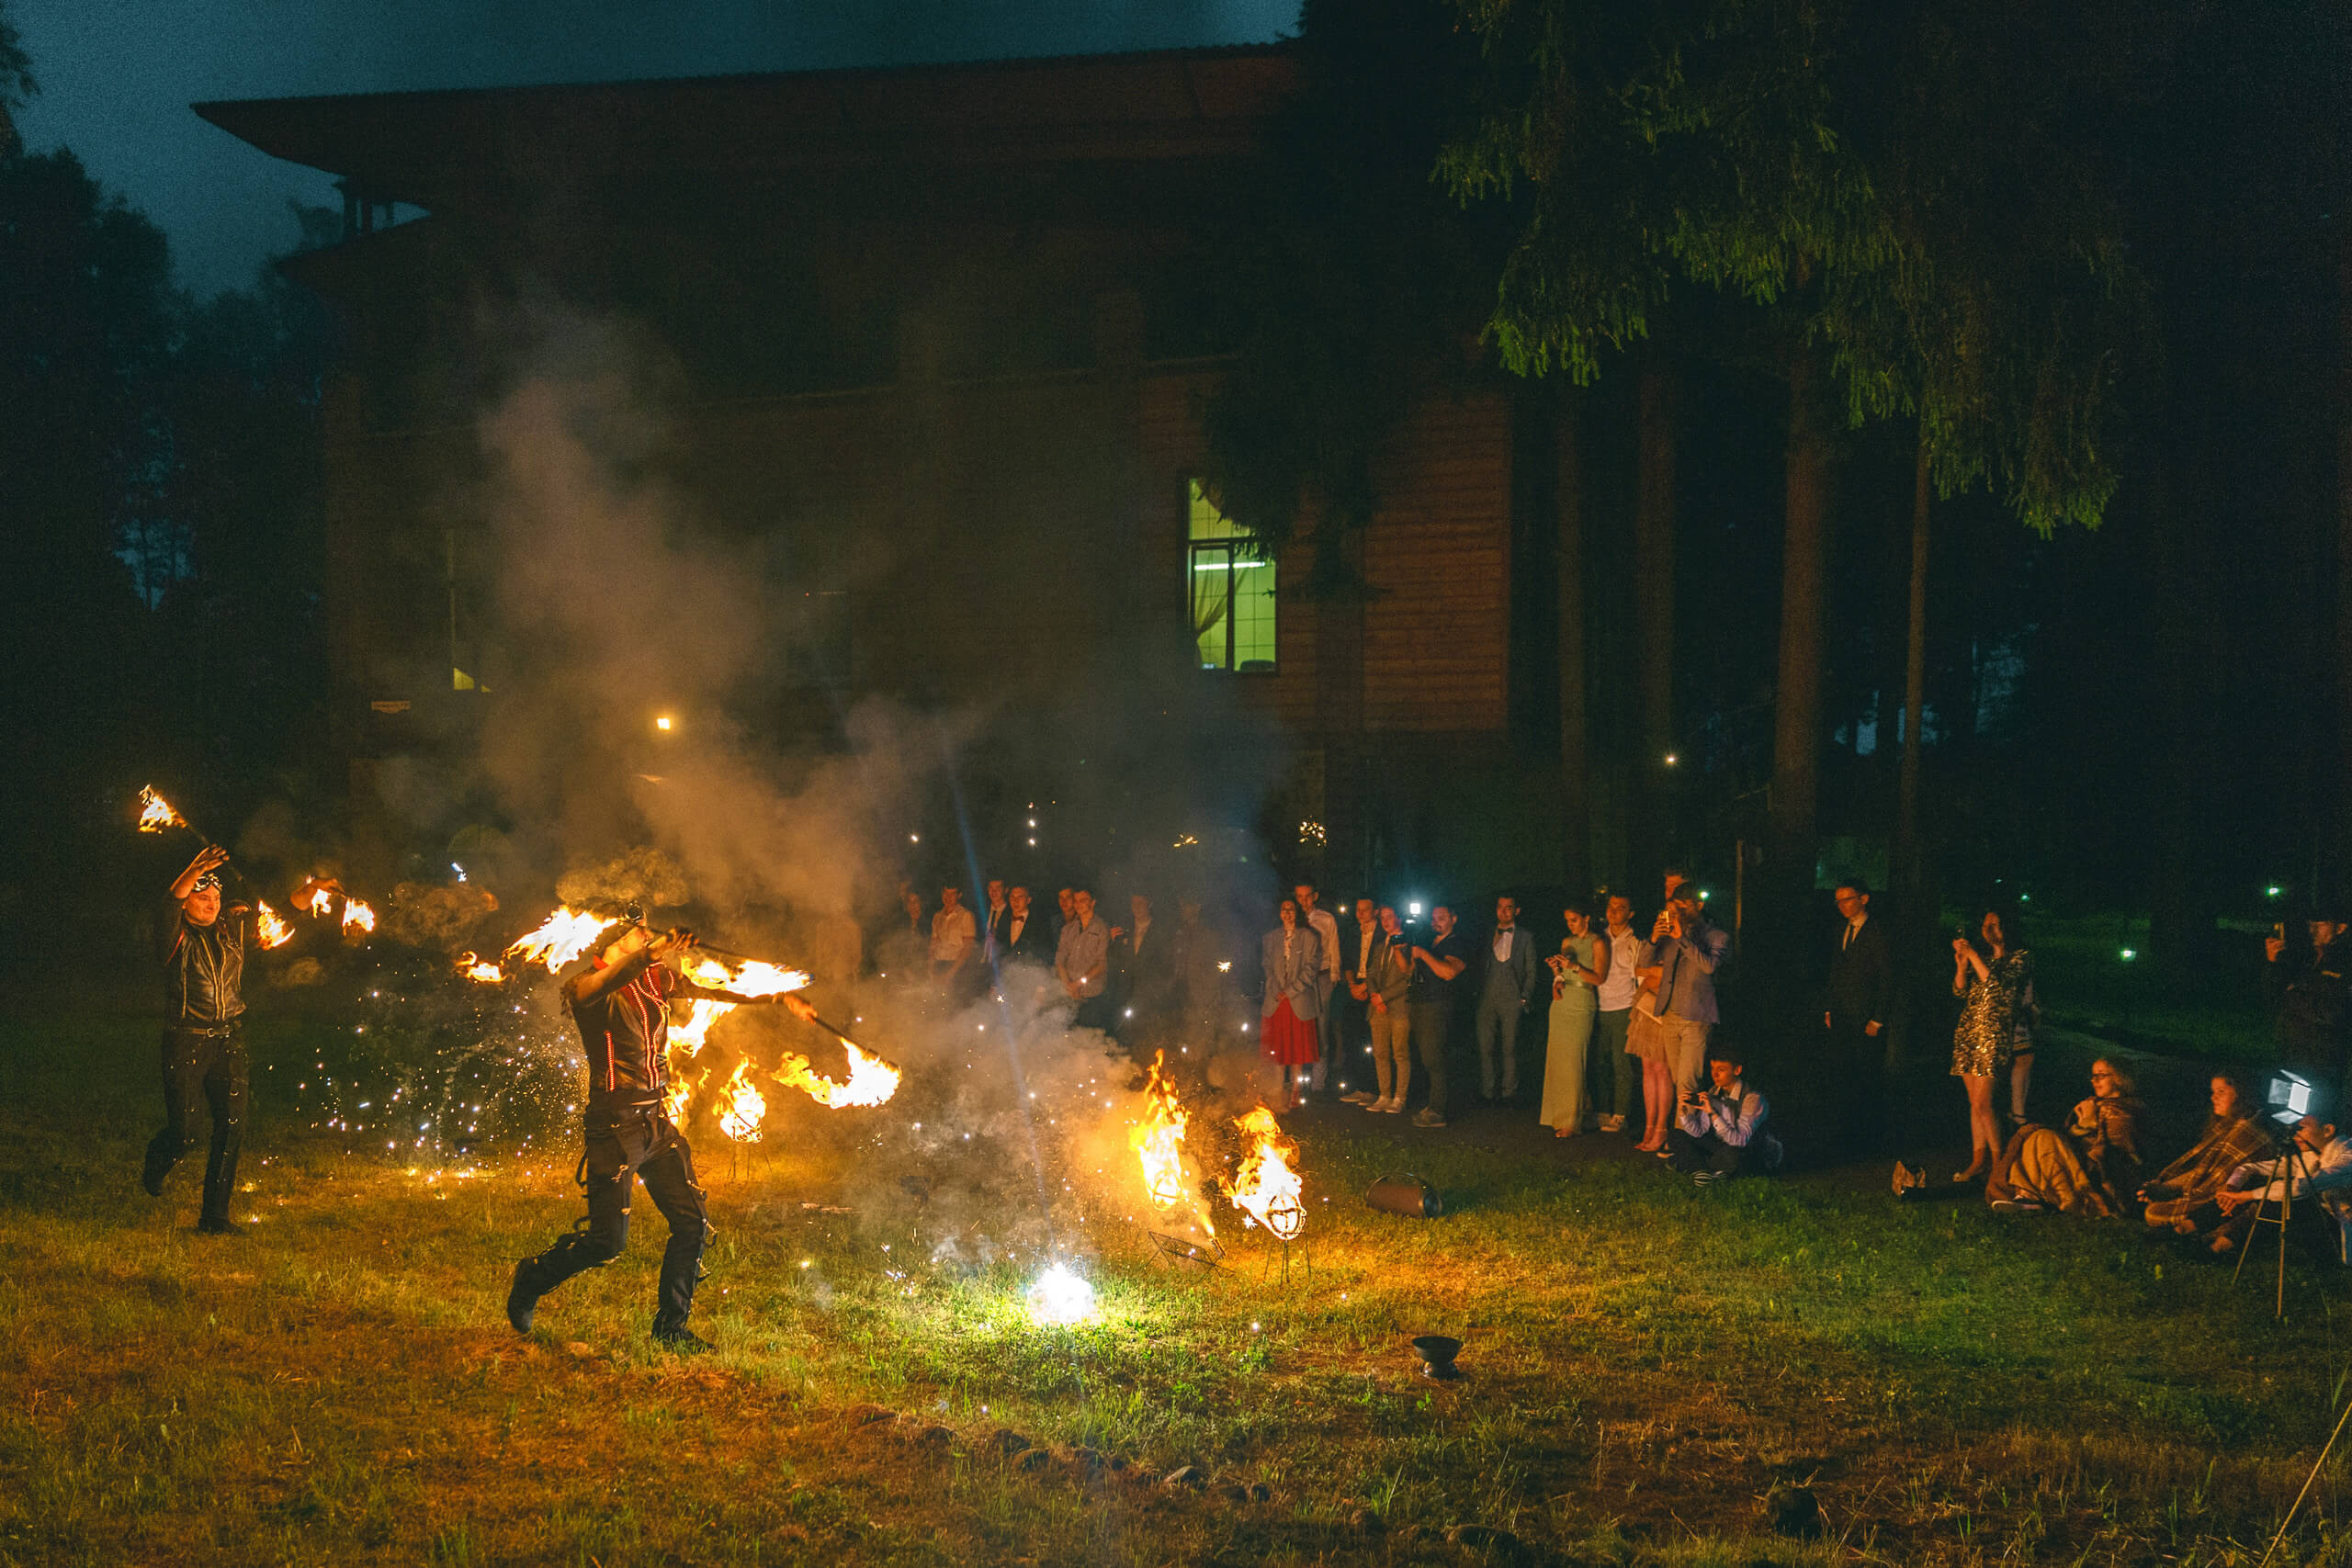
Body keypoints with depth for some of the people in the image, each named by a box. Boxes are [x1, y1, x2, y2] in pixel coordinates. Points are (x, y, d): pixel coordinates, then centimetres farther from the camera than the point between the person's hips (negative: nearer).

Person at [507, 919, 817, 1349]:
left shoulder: (654, 978, 10)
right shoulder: (589, 985, -10)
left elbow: (715, 991, 18)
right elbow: (587, 990, -34)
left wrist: (780, 997, 15)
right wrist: (647, 954, -50)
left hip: (657, 1121, 7)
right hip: (615, 1124, -7)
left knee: (692, 1225, 3)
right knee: (607, 1240, -7)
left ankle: (670, 1327, 16)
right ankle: (532, 1279, 19)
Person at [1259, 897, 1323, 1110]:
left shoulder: (1309, 937, 1)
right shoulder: (1271, 937, 12)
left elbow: (1310, 969, -4)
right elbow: (1268, 967, 10)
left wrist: (1290, 991, -10)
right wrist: (1275, 991, -5)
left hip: (1299, 1002, -3)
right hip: (1275, 1003, 3)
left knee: (1297, 1047, -1)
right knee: (1276, 1048, 1)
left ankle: (1296, 1093, 7)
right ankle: (1280, 1094, 8)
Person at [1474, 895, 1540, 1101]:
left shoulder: (1525, 938, 8)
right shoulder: (1487, 936, 14)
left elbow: (1531, 972, 7)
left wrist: (1524, 998, -1)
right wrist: (1478, 992, 5)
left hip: (1511, 1001, -2)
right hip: (1487, 999, 2)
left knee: (1510, 1049, -1)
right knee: (1485, 1048, -2)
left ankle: (1509, 1093, 6)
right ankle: (1486, 1093, 4)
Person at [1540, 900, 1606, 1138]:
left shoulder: (1597, 943, -2)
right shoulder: (1567, 941, 16)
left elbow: (1599, 977, -8)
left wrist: (1573, 966, -18)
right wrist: (1556, 977, -2)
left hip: (1581, 1004, -6)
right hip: (1561, 1003, 6)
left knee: (1573, 1063, -9)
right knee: (1556, 1061, 3)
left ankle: (1572, 1122, -6)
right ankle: (1557, 1116, 9)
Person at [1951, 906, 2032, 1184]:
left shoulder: (2020, 957, -2)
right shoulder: (1982, 955, 16)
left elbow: (1997, 986, -16)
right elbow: (1960, 991, 13)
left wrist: (1973, 956, -14)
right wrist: (1961, 963, -3)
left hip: (1994, 1032, -6)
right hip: (1968, 1030, 6)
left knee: (1981, 1103, -12)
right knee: (1975, 1102, 7)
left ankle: (1998, 1161, -2)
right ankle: (1978, 1160, 11)